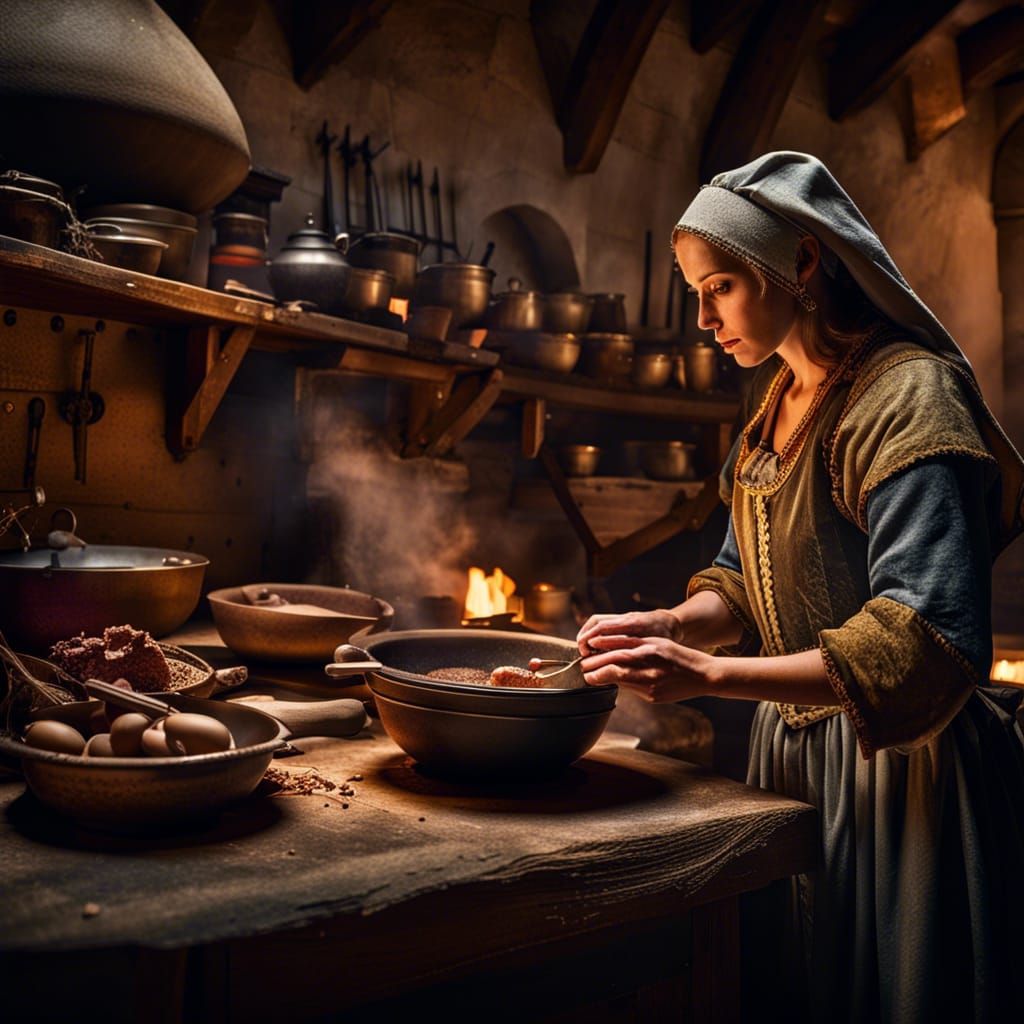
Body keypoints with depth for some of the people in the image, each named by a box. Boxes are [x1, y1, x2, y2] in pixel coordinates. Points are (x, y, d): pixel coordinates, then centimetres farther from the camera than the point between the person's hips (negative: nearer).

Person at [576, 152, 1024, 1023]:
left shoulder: (909, 397, -18)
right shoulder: (775, 402, 9)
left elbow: (928, 643, -28)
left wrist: (709, 673, -32)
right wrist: (671, 624, -8)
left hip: (895, 765, -8)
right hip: (791, 743, 8)